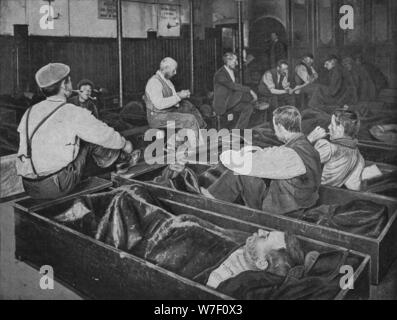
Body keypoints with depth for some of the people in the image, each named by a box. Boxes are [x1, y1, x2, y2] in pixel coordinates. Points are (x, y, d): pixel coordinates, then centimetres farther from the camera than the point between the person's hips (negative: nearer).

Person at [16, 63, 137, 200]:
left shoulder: (29, 113, 7)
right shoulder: (73, 114, -10)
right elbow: (105, 135, 2)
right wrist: (125, 144, 23)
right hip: (58, 187, -6)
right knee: (90, 139, 9)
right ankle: (118, 158, 33)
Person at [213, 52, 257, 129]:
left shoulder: (231, 72, 13)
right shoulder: (220, 74, -17)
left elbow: (235, 87, 13)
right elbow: (233, 86, -25)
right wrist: (249, 90, -24)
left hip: (230, 102, 9)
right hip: (221, 105, -9)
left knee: (248, 107, -11)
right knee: (241, 93, -24)